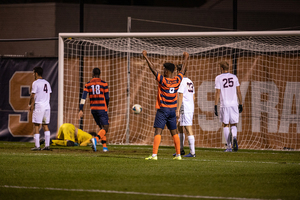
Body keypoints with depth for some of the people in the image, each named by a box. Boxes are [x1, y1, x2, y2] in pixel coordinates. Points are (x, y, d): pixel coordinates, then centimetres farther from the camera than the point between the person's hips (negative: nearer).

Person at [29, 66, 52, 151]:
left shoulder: (36, 83, -8)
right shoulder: (47, 83, 14)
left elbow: (32, 96, -8)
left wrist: (30, 105, 4)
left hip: (38, 106, -7)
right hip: (47, 106, 7)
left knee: (36, 125, -3)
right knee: (45, 125, 11)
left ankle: (37, 146, -8)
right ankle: (47, 145, 6)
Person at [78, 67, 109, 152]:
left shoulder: (88, 84, 4)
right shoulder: (104, 84, -4)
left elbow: (83, 97, -5)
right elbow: (107, 98, -1)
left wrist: (81, 110, -8)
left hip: (93, 109, 4)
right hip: (102, 109, -4)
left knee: (102, 128, 18)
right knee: (105, 129, -5)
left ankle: (104, 146, 12)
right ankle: (95, 139, -33)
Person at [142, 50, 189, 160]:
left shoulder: (163, 80, -14)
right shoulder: (177, 80, 0)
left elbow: (153, 69, -12)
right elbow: (183, 70, 18)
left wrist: (145, 57, -5)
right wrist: (186, 58, 34)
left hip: (162, 110, -5)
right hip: (173, 110, 5)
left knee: (158, 132, -10)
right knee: (174, 133, 13)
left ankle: (154, 154, -19)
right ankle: (178, 154, 14)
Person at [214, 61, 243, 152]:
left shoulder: (218, 78, -2)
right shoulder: (234, 77, 7)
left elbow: (217, 93, -6)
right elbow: (238, 92, 7)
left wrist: (215, 106, -4)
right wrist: (240, 104, 14)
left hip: (224, 105, -2)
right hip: (234, 104, 2)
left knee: (225, 125, 7)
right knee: (233, 125, 12)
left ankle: (229, 147, 2)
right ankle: (234, 137, -21)